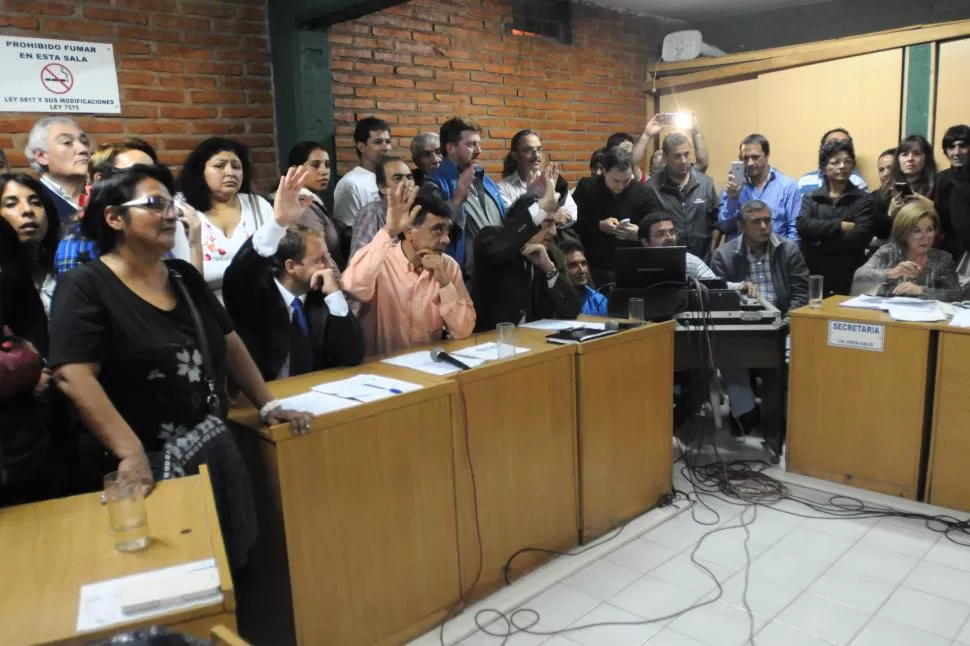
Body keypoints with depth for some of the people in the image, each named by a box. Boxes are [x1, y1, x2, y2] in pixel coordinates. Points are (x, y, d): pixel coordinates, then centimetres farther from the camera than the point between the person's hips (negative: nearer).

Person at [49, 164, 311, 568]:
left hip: (214, 450, 6)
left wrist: (267, 406, 8)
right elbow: (73, 375, -21)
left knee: (224, 567, 15)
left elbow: (229, 344, 14)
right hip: (150, 463, -6)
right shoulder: (85, 286, -11)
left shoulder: (185, 277, 9)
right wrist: (130, 452, -27)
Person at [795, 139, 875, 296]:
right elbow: (803, 227, -9)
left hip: (848, 278, -2)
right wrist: (840, 225, -14)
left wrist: (818, 242, -10)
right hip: (813, 275, 2)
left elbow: (859, 238, -12)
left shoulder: (863, 200, 3)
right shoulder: (811, 198, 10)